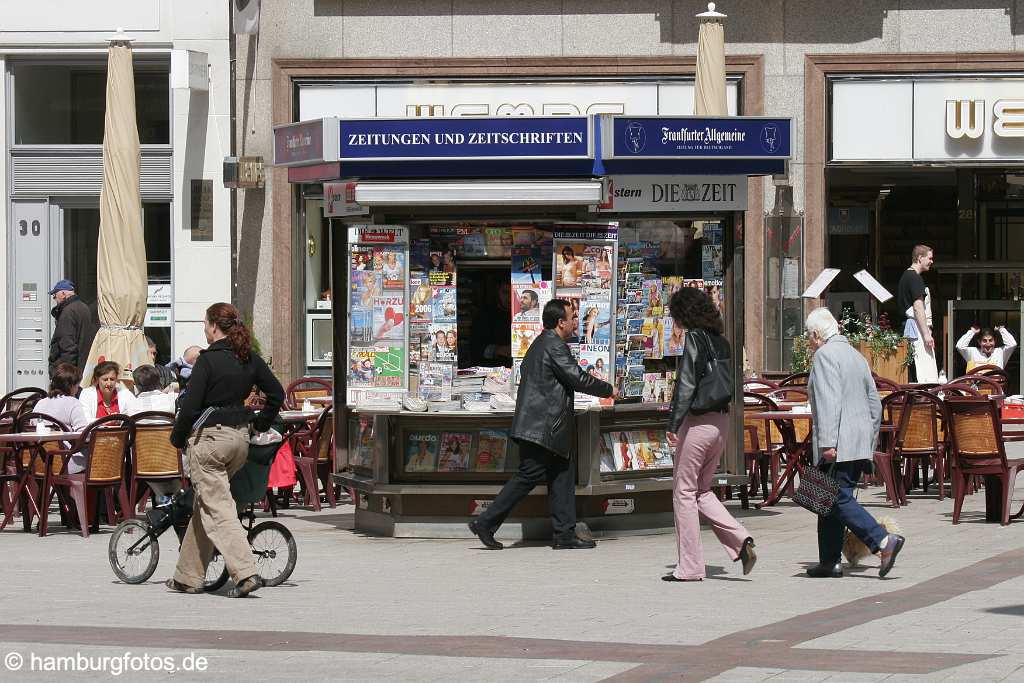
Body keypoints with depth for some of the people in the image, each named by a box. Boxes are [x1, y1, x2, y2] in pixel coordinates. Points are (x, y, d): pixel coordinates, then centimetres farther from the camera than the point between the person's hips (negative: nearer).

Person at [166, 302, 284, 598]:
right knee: (204, 506, 17)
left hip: (208, 437, -7)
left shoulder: (208, 360, -14)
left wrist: (177, 438, -1)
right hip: (240, 437, 7)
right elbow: (276, 393, 13)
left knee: (217, 508, -7)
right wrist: (260, 425, 22)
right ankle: (188, 576, 21)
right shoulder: (249, 358, 6)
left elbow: (190, 406, -15)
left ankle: (245, 572, -21)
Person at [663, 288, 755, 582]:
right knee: (702, 491, 18)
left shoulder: (695, 339, -12)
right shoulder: (720, 340, 11)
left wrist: (674, 425, -18)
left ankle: (689, 566, 4)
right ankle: (741, 541, 2)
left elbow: (686, 386, -18)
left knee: (684, 492, 2)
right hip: (721, 422, 8)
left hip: (697, 422, -8)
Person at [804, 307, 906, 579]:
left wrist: (827, 443, -22)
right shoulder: (856, 355, 21)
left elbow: (829, 402, -18)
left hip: (837, 446, -9)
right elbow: (875, 404, 22)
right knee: (831, 501, 12)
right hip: (861, 443, 9)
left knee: (840, 500, -12)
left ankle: (884, 541, -23)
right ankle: (829, 561, 11)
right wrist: (870, 442, 25)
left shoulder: (824, 355, -7)